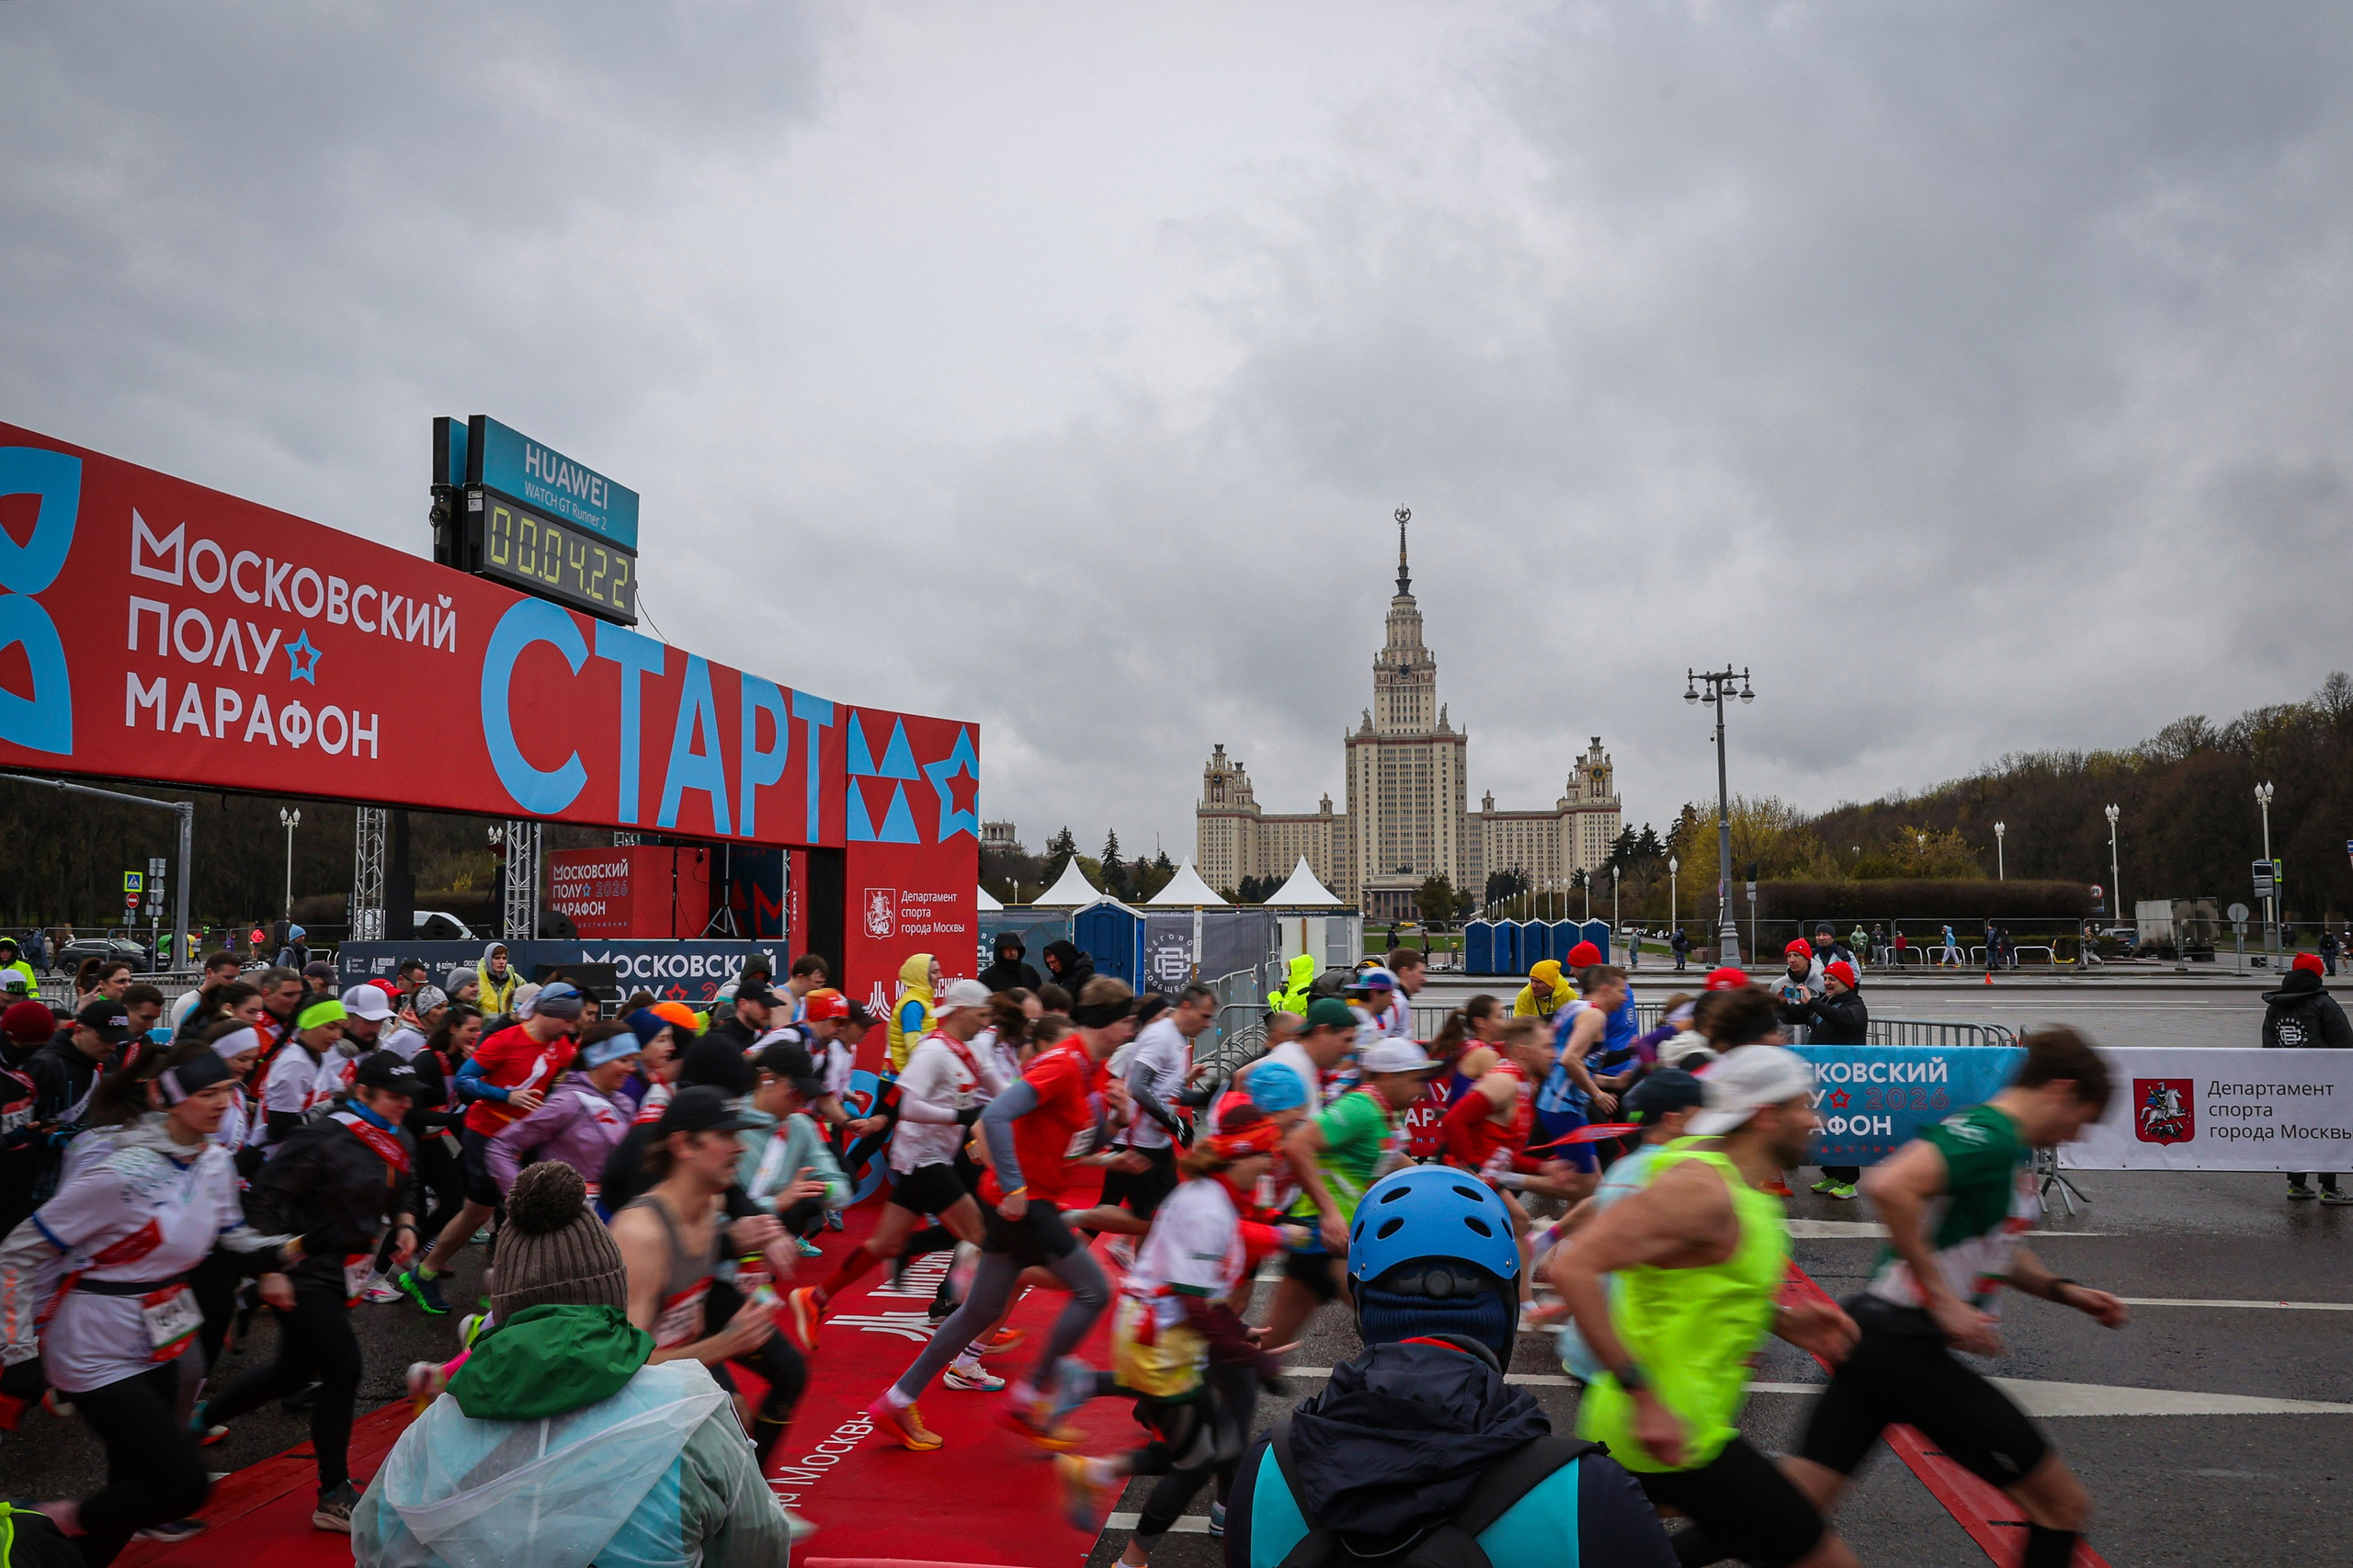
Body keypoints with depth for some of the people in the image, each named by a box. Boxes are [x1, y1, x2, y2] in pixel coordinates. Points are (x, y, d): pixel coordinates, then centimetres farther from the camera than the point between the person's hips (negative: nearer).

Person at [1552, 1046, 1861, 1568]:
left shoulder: (1740, 1185, 9)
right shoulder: (1703, 1187, -21)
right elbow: (1572, 1269, -30)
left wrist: (1786, 1321, 10)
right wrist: (1645, 1398, -30)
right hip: (1672, 1436, -10)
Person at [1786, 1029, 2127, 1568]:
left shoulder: (2007, 1147, 16)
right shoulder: (1991, 1134, -15)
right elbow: (1889, 1186, -33)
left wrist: (2063, 1290, 21)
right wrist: (1942, 1300, -25)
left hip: (1872, 1335, 9)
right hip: (1908, 1344, -9)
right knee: (2064, 1505, 6)